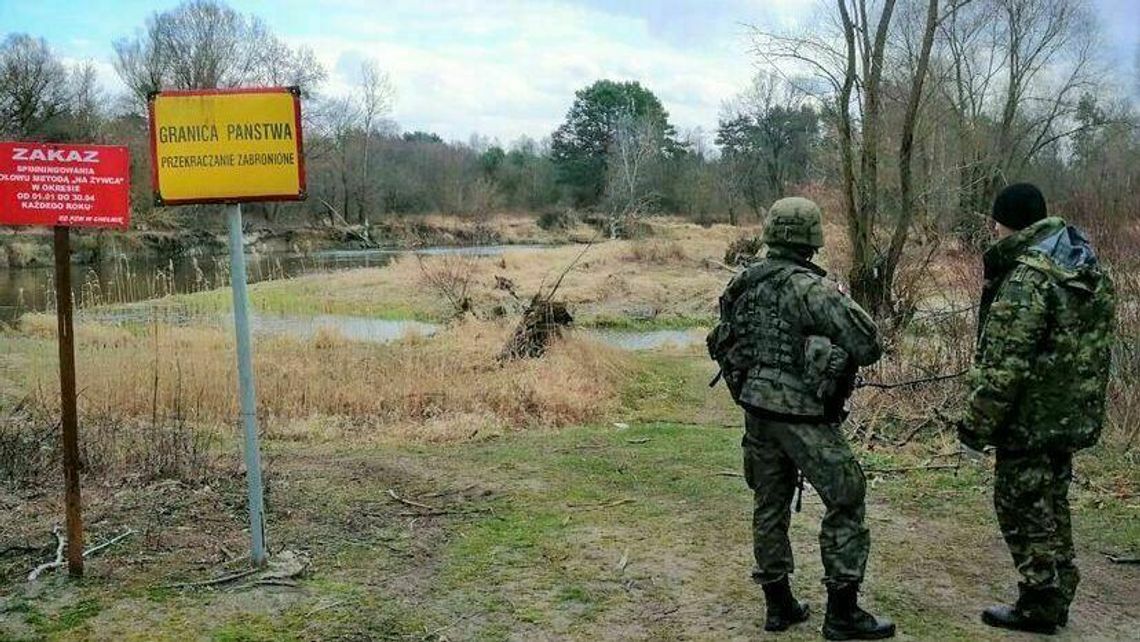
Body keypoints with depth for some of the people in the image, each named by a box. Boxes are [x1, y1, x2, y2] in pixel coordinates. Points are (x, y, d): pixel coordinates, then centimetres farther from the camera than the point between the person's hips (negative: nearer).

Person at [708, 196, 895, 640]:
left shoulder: (745, 282, 5)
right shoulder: (809, 287, -16)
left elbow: (725, 341, 16)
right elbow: (867, 341, -18)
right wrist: (851, 356, 3)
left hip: (756, 407, 7)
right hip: (801, 412, -7)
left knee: (770, 503, 15)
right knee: (846, 500, 3)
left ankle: (779, 605, 23)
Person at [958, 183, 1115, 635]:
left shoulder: (1027, 279, -21)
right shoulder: (1090, 269, 9)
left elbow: (1004, 367, -23)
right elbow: (1089, 347, 16)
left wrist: (977, 425, -16)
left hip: (1031, 419, -9)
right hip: (1074, 415, 9)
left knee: (1024, 510, 4)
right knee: (1052, 505, 20)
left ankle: (1039, 608, 14)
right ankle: (1056, 598, 30)